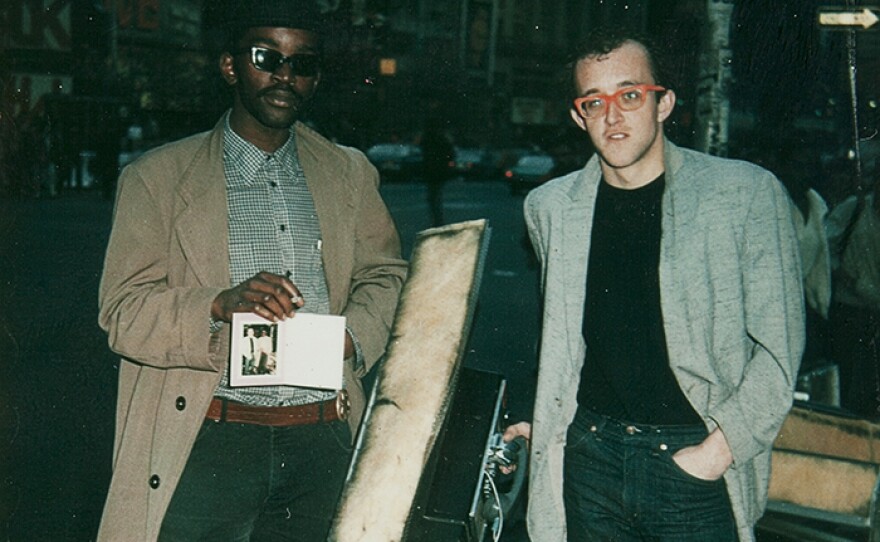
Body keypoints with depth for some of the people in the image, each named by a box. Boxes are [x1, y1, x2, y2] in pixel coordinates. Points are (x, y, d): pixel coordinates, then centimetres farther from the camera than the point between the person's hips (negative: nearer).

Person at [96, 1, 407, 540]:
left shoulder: (350, 174, 14)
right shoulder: (157, 177, 3)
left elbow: (386, 273, 16)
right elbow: (124, 313, -3)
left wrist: (351, 334, -6)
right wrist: (221, 304, -22)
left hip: (324, 442, 3)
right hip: (205, 445, -2)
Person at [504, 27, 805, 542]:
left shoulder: (748, 193, -6)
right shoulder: (550, 207, 5)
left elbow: (777, 346, -5)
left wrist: (716, 451, -10)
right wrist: (545, 421, 12)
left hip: (695, 465, -3)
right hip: (590, 456, 3)